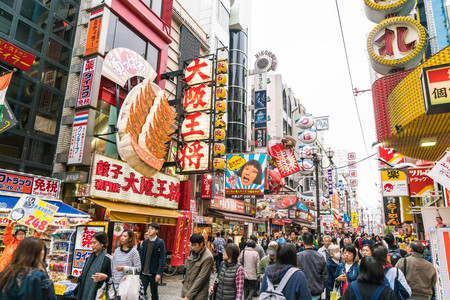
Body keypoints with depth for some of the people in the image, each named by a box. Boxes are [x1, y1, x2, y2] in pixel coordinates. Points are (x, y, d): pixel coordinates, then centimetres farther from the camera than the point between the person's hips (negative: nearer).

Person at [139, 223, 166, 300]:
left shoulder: (160, 242, -8)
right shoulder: (145, 242, 8)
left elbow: (162, 258, -11)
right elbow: (141, 256, 10)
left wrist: (159, 273, -16)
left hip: (153, 273, -4)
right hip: (143, 273, 4)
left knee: (154, 293, 10)